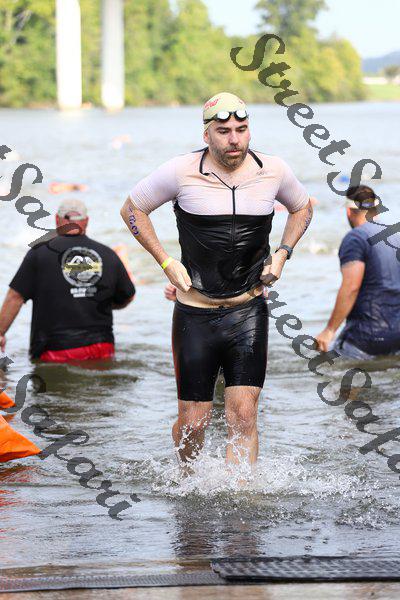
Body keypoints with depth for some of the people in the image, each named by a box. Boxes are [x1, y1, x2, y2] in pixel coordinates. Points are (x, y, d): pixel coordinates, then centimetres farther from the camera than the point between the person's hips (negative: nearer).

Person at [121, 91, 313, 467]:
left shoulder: (273, 171, 0)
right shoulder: (181, 172, -8)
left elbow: (302, 208, 22)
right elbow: (132, 209, 6)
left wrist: (282, 254, 6)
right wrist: (167, 263, -2)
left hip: (248, 312, 1)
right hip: (196, 313, -1)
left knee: (243, 415, -9)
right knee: (194, 421, 4)